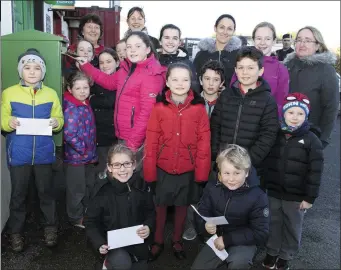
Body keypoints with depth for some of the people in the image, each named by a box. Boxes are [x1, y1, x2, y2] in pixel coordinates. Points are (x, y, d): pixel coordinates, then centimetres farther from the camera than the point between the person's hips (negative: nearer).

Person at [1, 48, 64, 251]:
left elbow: (60, 119, 9)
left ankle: (50, 227, 29)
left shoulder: (51, 94, 6)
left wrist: (56, 123, -13)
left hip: (44, 152, 1)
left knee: (46, 190, 12)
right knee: (19, 193, 10)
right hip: (18, 153, -1)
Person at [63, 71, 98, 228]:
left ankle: (86, 213, 42)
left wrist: (90, 151, 10)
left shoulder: (85, 104, 4)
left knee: (89, 186, 23)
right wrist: (83, 150, -20)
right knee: (77, 189, 8)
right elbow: (69, 134, -31)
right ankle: (76, 218, 28)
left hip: (88, 155, 9)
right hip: (76, 156, -9)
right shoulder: (72, 109, -23)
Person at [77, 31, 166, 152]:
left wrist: (133, 142, -22)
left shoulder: (152, 75, -17)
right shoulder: (127, 68, 7)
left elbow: (147, 112, -21)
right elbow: (110, 82, 24)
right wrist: (86, 66, 19)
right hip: (122, 135, 8)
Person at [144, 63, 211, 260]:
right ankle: (158, 241, 37)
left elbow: (204, 143, -6)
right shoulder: (159, 108, -8)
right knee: (161, 206, 15)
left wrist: (201, 173, -6)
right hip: (163, 169, 0)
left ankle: (177, 241, 39)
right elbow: (151, 143, -6)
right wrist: (149, 172, -5)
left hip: (188, 170, 0)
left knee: (182, 206, 17)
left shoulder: (199, 108, -8)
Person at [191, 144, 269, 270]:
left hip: (244, 242, -4)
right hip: (217, 238, 4)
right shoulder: (213, 190, -9)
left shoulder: (258, 196, -19)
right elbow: (200, 216, 0)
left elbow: (260, 234, -19)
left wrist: (227, 239, -22)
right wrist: (205, 225, -26)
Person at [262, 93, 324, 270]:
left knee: (292, 228, 14)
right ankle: (272, 252, 37)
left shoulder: (311, 140, -10)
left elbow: (315, 171, -10)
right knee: (273, 225, 17)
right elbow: (265, 164, 6)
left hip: (296, 196, -2)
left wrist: (310, 197, -11)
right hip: (273, 192, 3)